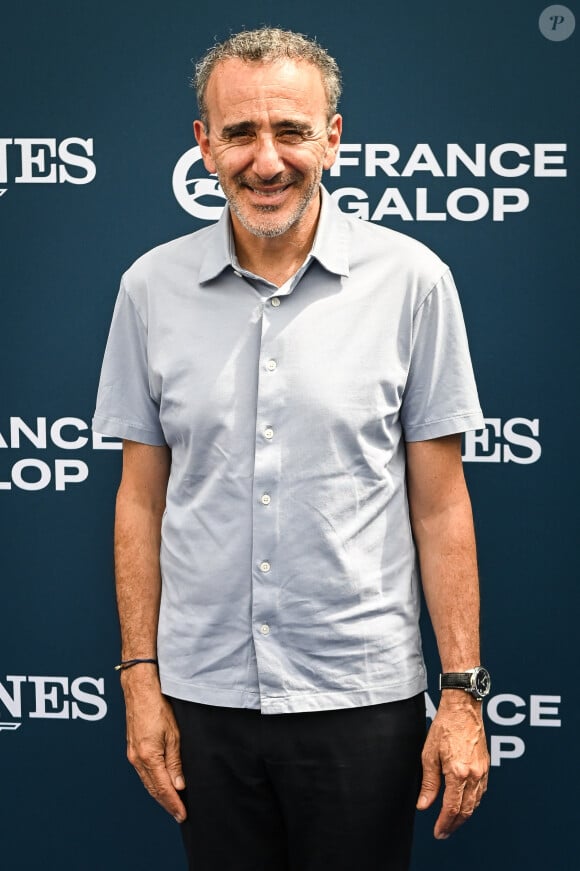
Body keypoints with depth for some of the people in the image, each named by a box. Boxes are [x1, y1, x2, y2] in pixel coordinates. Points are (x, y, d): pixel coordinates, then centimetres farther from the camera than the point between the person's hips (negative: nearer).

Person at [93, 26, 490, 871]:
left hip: (364, 698, -2)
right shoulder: (152, 287, 1)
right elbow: (142, 498, 7)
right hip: (204, 698, 2)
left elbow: (439, 502, -2)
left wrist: (463, 692, -4)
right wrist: (139, 679, 4)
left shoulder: (410, 279, -4)